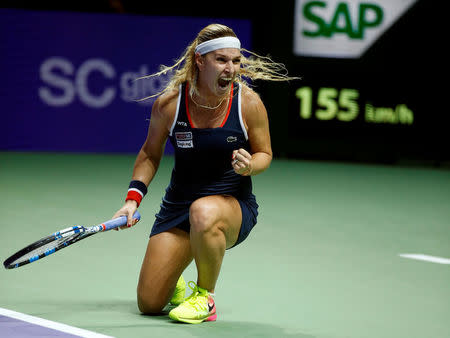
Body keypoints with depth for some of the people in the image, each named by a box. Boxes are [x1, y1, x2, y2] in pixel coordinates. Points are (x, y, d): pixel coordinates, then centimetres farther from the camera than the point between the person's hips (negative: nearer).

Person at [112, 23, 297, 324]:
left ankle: (205, 296, -15)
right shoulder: (169, 103, -11)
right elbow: (150, 153, 6)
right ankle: (174, 284, 37)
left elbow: (264, 153, 2)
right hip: (179, 203, 2)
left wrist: (249, 165, -21)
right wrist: (134, 197, -6)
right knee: (149, 305, -4)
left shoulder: (249, 103, -13)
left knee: (204, 212, -43)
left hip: (234, 203, -2)